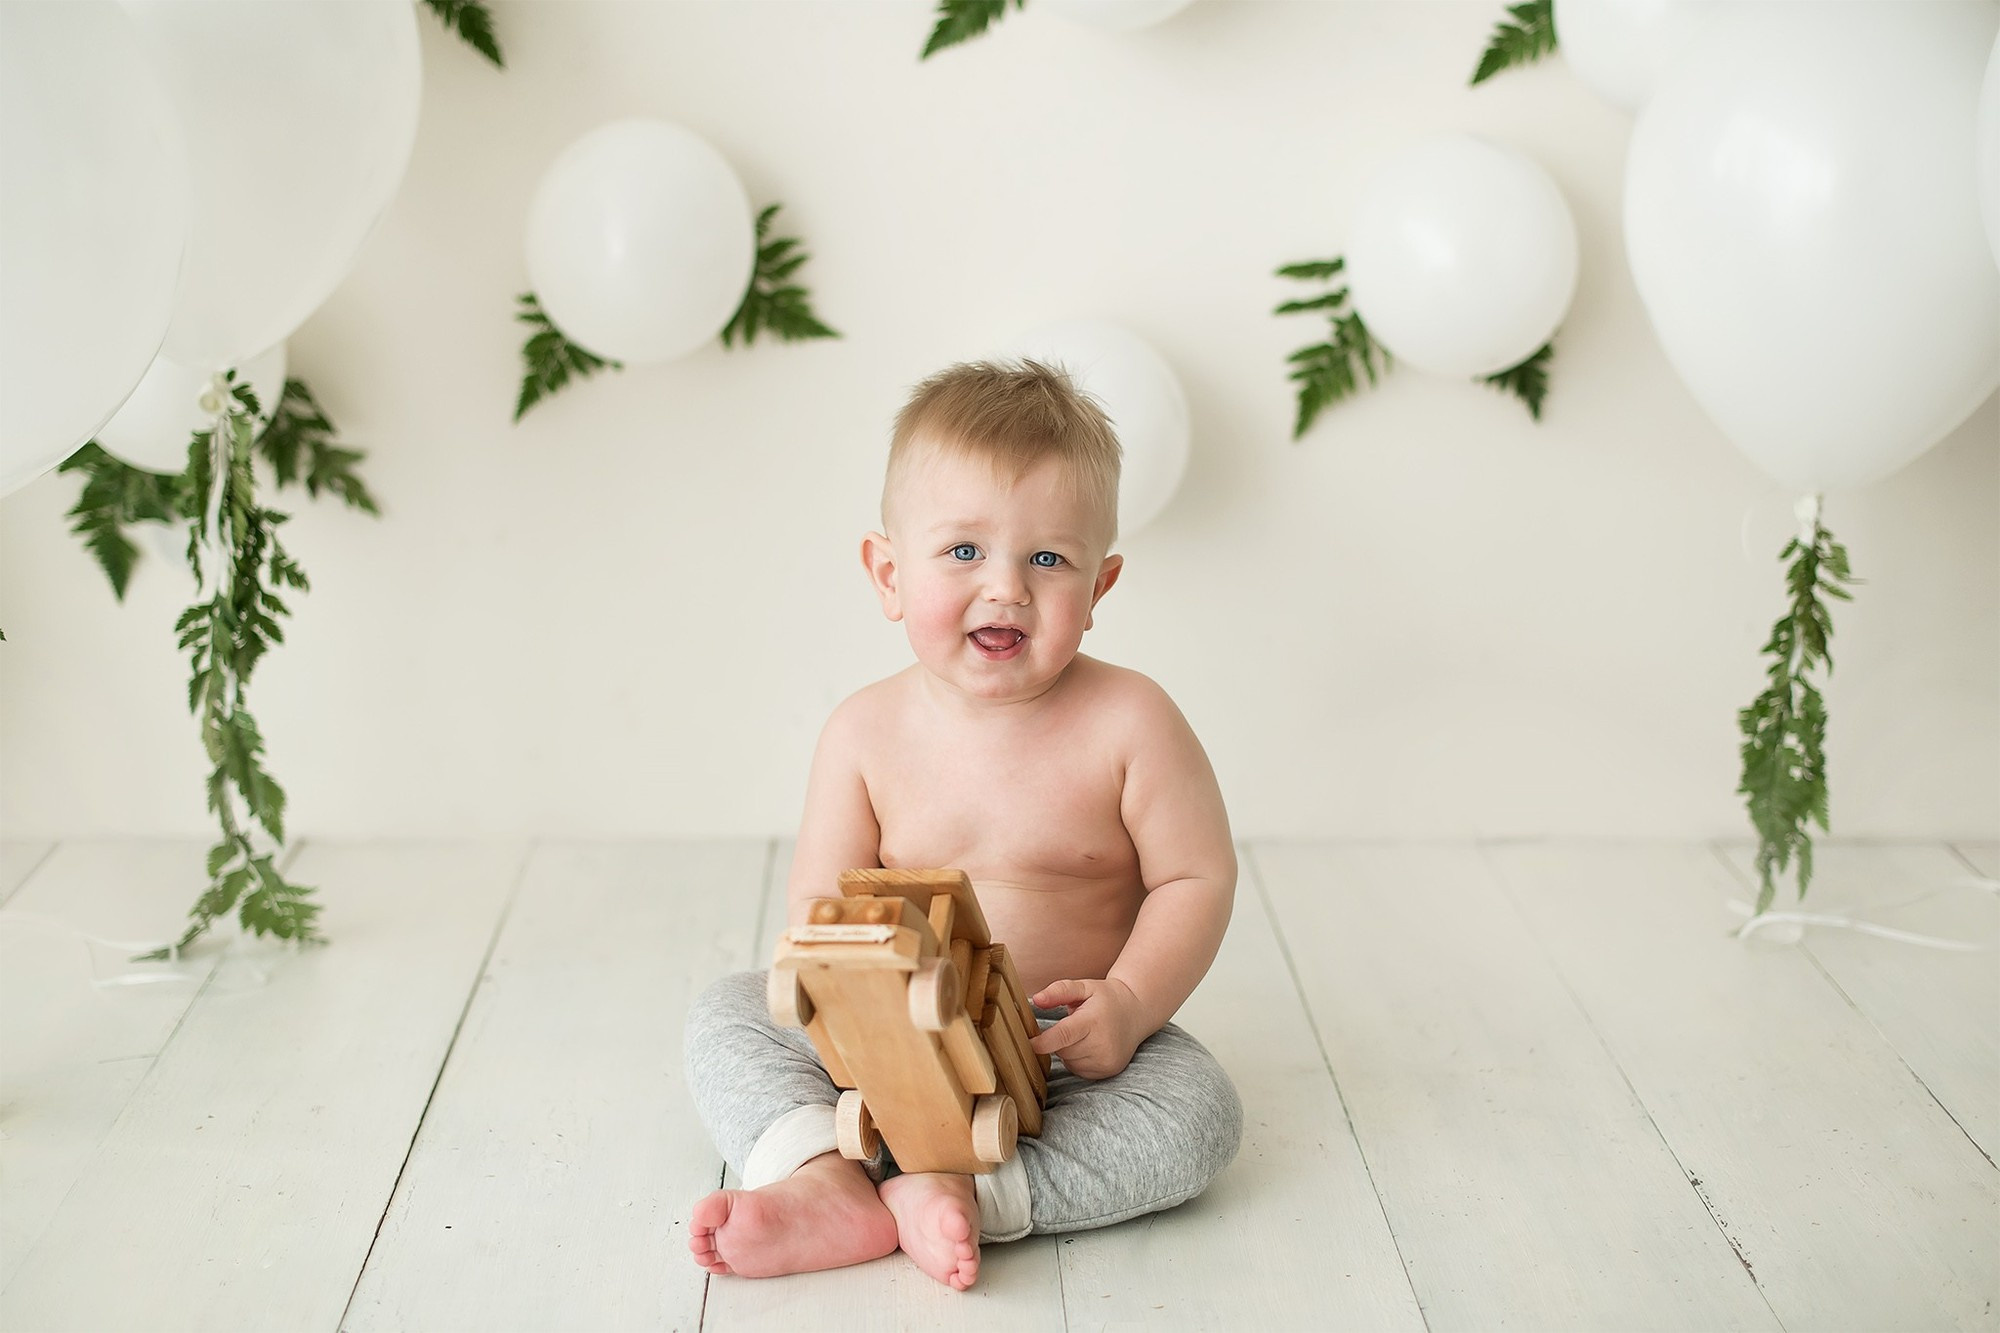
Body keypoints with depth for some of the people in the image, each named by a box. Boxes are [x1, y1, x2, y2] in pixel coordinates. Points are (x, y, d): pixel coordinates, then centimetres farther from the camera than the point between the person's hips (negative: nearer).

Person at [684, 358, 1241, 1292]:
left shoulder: (1128, 722, -12)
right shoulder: (866, 733, -6)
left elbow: (1195, 880, -8)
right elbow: (820, 901, -2)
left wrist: (1129, 1004, -22)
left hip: (1071, 1049, -2)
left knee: (1197, 1110, -27)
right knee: (728, 1014, -11)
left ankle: (961, 1196, -32)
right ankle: (824, 1177, -33)